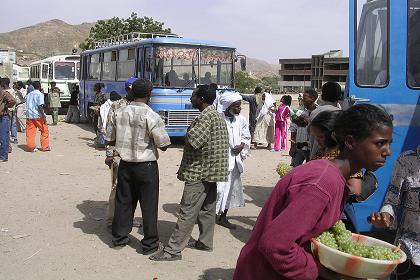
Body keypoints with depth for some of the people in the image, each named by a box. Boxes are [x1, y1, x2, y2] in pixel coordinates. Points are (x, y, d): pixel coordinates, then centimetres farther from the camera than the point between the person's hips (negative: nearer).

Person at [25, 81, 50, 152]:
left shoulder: (29, 94, 14)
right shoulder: (40, 94, -6)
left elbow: (26, 105, 15)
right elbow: (40, 106, -15)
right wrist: (43, 115, -16)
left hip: (29, 115, 6)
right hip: (37, 115, -6)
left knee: (30, 132, 5)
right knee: (44, 130, 7)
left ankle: (31, 147, 5)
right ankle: (45, 147, 9)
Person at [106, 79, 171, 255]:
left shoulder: (119, 113, -2)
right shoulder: (151, 116, -17)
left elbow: (110, 140, 7)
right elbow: (163, 145, -13)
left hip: (125, 164, 5)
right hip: (146, 166, -5)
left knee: (124, 201, 17)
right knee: (149, 205, 6)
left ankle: (119, 238, 28)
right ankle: (150, 244, 15)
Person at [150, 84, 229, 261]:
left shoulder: (206, 117, -17)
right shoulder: (218, 115, 15)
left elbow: (192, 140, -26)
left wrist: (189, 131, -5)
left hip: (199, 172, -11)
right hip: (211, 171, 11)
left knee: (187, 212, -9)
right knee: (207, 208, 18)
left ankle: (173, 250, -6)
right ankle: (205, 242, 29)